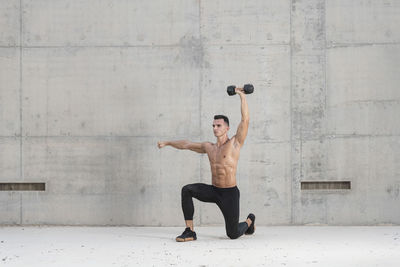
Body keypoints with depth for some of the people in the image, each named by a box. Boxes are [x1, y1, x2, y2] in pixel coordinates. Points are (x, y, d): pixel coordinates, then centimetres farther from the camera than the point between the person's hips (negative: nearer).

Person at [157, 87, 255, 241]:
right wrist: (168, 143, 30)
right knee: (187, 190, -21)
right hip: (213, 191, 5)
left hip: (229, 193, -5)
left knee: (233, 234, -2)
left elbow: (245, 120, -17)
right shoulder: (208, 147, 8)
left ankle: (250, 220, 35)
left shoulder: (234, 143, -7)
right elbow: (186, 144, 22)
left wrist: (242, 96, -16)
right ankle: (190, 232, -17)